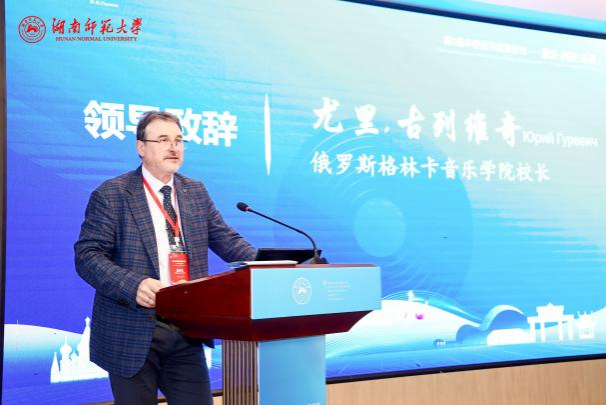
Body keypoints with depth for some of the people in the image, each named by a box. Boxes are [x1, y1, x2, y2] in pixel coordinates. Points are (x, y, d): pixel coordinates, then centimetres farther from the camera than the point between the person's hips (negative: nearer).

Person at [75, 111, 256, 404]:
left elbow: (227, 240, 10)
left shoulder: (196, 192, 12)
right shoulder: (111, 194, -4)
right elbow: (87, 255, -10)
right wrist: (133, 285, -27)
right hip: (133, 331, -4)